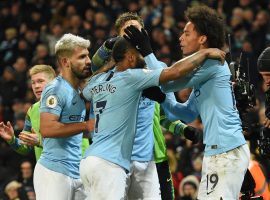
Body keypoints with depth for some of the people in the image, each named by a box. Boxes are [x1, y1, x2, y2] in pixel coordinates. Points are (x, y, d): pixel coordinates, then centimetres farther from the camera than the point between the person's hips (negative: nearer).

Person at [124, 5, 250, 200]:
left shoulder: (212, 62, -10)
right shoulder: (205, 67, 20)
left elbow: (168, 82, -10)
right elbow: (189, 114, 21)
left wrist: (147, 51, -3)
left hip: (226, 152, -10)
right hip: (220, 152, 10)